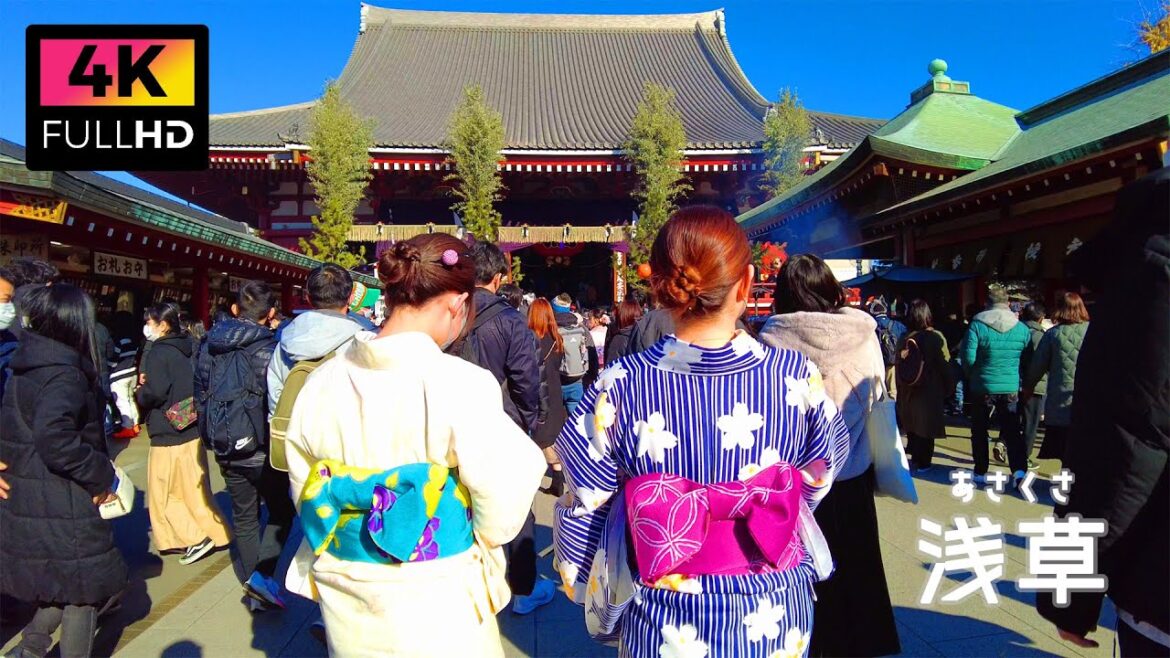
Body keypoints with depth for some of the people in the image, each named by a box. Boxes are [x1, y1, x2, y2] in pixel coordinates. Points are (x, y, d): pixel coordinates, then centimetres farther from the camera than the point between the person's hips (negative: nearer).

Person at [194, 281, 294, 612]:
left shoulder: (209, 347, 5)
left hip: (226, 450, 6)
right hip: (261, 448, -6)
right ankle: (261, 573, -5)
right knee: (281, 511, 10)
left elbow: (201, 396, 13)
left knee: (243, 516, 16)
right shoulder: (269, 349, -15)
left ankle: (253, 588, 24)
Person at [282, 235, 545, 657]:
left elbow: (305, 493, 4)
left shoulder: (321, 381, -8)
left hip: (345, 600, 4)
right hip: (436, 604, -4)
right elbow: (501, 509, -16)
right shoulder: (462, 385, -23)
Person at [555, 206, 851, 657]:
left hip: (664, 620, -1)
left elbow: (584, 509, -9)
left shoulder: (620, 387, -20)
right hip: (774, 615, 2)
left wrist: (592, 591, 10)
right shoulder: (796, 376, -17)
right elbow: (822, 471, 2)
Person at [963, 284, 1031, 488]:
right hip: (1011, 388, 2)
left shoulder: (977, 325, -12)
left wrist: (971, 376, 4)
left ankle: (981, 473, 16)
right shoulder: (1022, 328, -1)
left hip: (982, 387, -2)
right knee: (1012, 431, 9)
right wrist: (1022, 381, 19)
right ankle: (1019, 471, -4)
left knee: (979, 431, 11)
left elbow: (968, 358, -14)